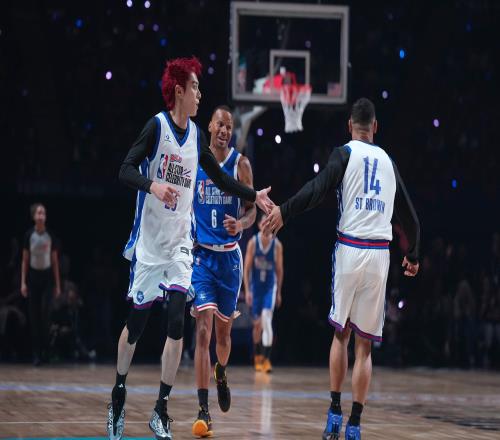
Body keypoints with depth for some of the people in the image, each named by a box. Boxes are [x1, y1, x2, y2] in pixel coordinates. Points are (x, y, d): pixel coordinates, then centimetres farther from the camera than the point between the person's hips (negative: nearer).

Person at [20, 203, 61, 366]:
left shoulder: (50, 236, 0)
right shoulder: (29, 235, 0)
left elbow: (55, 261, 5)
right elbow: (25, 260, 4)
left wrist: (57, 284, 3)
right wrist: (23, 282, -2)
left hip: (47, 276, -1)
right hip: (33, 276, 1)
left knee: (45, 312, -13)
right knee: (34, 316, -1)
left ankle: (45, 348, 2)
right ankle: (36, 354, 3)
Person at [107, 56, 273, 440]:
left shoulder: (196, 134, 7)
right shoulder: (157, 126, -10)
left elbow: (220, 178, 20)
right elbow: (126, 170, -18)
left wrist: (254, 196, 14)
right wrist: (153, 185, -35)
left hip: (180, 244, 4)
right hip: (149, 241, -4)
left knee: (177, 321, -8)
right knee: (137, 319, 6)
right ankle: (119, 396, 26)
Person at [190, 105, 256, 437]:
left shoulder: (240, 164, -2)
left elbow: (252, 209, -2)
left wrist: (240, 223, -23)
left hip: (229, 255, 1)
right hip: (201, 254, -1)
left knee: (224, 330, 14)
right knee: (203, 329, -14)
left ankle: (221, 373, 49)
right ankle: (203, 412, -15)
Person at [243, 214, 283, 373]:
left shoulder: (277, 245, -6)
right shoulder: (253, 243, -6)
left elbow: (279, 269, 3)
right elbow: (247, 268, -4)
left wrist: (279, 292, 6)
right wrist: (247, 290, -10)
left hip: (270, 287, -1)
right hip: (256, 287, 1)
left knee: (266, 320, -19)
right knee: (257, 324, 9)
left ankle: (266, 359, -22)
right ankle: (257, 357, 30)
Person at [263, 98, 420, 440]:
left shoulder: (345, 153, 3)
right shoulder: (388, 161, 14)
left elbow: (319, 188, -15)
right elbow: (409, 216, 19)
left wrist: (284, 212, -15)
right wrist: (413, 255, 33)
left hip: (350, 249, -2)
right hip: (380, 254, 2)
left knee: (341, 334, 14)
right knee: (365, 345, 5)